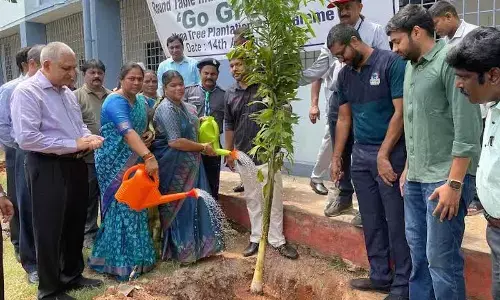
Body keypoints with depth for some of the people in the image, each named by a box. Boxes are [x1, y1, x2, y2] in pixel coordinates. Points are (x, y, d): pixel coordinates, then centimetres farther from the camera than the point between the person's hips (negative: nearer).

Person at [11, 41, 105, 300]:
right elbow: (26, 138, -24)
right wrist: (73, 144, -21)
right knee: (49, 229, 4)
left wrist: (88, 137, -2)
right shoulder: (27, 91, -14)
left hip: (76, 164, 8)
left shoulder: (67, 93, 12)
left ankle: (72, 275, 38)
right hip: (48, 168, -8)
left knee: (75, 224, 19)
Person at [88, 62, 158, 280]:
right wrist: (149, 156, -48)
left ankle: (134, 255, 27)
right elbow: (127, 131, -37)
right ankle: (121, 261, 8)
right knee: (122, 207, -4)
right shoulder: (116, 101, -19)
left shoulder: (140, 103, 9)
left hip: (133, 162, 9)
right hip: (115, 163, -8)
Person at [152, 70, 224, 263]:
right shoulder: (166, 109, -18)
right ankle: (180, 249, 17)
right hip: (173, 166, -9)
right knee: (177, 206, 2)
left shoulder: (184, 106, 12)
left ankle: (194, 245, 26)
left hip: (188, 165, 9)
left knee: (193, 204, 13)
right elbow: (175, 141, -26)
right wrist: (203, 148, -17)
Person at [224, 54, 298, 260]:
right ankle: (256, 238, 23)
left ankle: (277, 240, 14)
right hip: (245, 155, 4)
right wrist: (229, 151, 14)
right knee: (252, 199, 12)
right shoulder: (230, 94, 8)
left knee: (273, 198, 3)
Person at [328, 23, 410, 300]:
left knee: (396, 221, 0)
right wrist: (336, 157, 12)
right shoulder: (344, 75, 11)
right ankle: (380, 276, 25)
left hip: (390, 154, -6)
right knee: (371, 221, 12)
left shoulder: (391, 63, -8)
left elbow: (400, 112, -13)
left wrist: (383, 155, -16)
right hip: (360, 155, 7)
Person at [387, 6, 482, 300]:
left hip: (445, 179, -8)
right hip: (416, 179, 8)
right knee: (418, 252, 14)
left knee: (441, 259, -2)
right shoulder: (411, 66, 13)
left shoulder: (450, 60, -11)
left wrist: (454, 183, -18)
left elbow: (467, 129, -15)